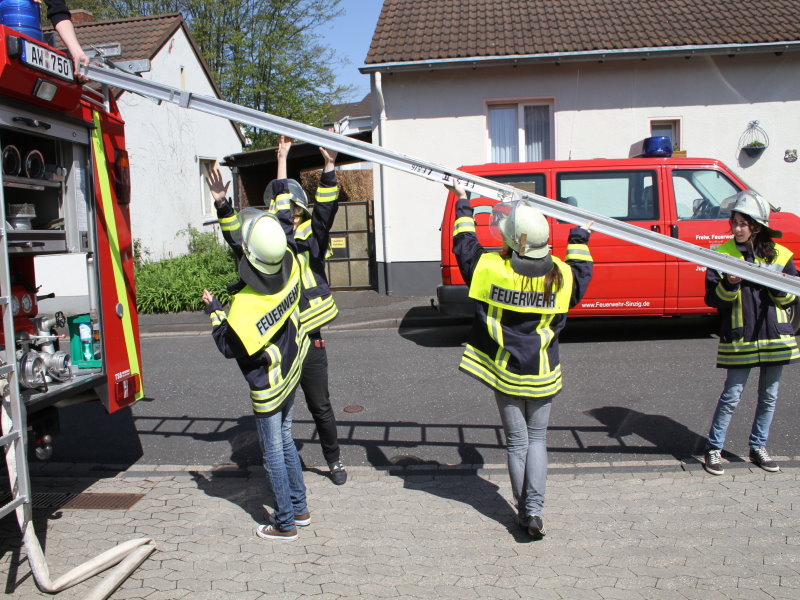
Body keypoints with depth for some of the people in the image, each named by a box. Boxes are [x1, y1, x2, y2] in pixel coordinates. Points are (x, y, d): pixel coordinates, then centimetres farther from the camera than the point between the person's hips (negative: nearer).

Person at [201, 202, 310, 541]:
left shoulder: (245, 305, -32)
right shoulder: (290, 269, -16)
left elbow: (229, 347, -14)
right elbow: (286, 231, 7)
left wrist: (213, 311, -5)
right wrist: (284, 213, 20)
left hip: (267, 388, -7)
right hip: (291, 375, 7)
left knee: (273, 453, 7)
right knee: (285, 439, 22)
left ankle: (285, 523, 20)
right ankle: (299, 508, 33)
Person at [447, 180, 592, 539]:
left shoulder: (490, 268, -15)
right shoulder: (561, 275, -10)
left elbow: (464, 243, 4)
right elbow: (581, 270, 14)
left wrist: (463, 205, 18)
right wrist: (579, 237, 28)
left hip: (505, 373, -1)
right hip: (543, 375, 1)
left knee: (517, 442, 11)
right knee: (537, 439, 14)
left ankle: (523, 511, 17)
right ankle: (535, 509, 4)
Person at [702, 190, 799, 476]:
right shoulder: (722, 254, -2)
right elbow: (713, 299, -6)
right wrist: (729, 285, -26)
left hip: (775, 337, 3)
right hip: (739, 337, -3)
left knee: (769, 396, 11)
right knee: (732, 396, -1)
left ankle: (758, 448, 27)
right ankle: (714, 449, 12)